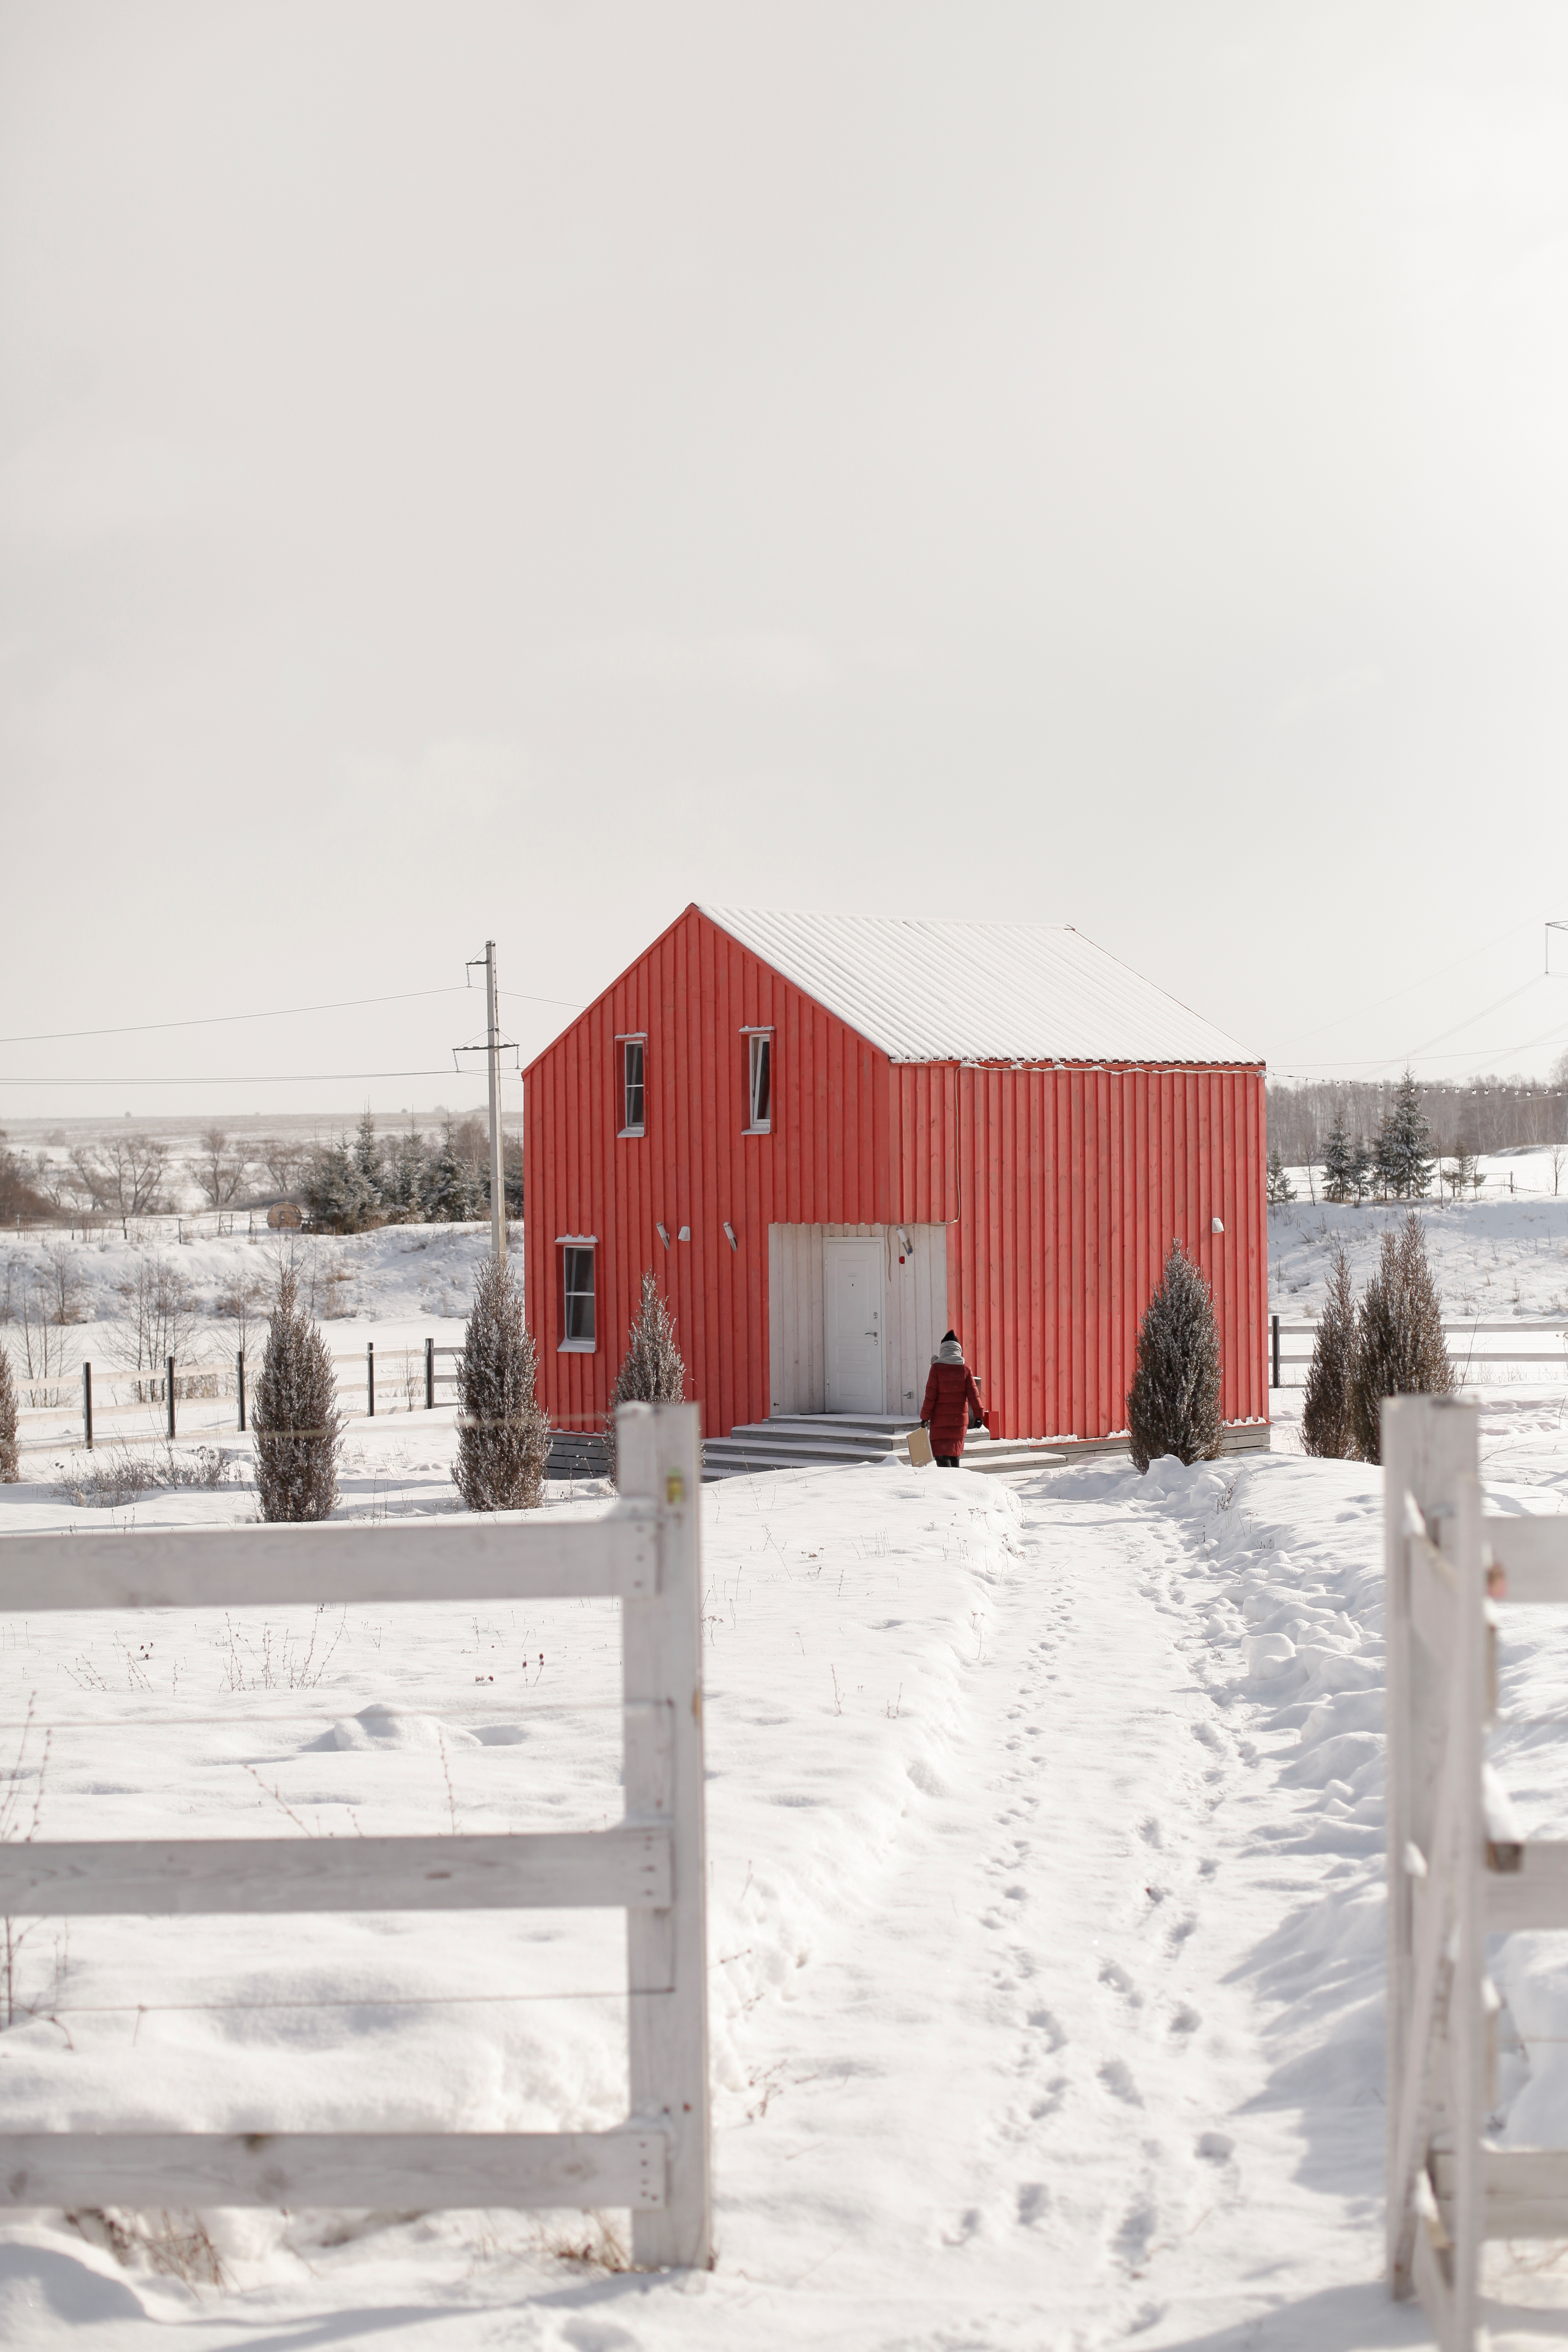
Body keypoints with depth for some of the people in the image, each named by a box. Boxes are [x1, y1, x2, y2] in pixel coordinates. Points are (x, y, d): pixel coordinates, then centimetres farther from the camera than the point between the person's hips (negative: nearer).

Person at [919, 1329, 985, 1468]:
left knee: (941, 1454, -5)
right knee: (955, 1454, 17)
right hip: (960, 1419, 4)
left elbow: (931, 1395, -7)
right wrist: (979, 1414, -1)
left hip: (940, 1420, -4)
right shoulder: (965, 1368, 2)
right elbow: (973, 1393, -2)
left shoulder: (937, 1367, -6)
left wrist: (925, 1416, -1)